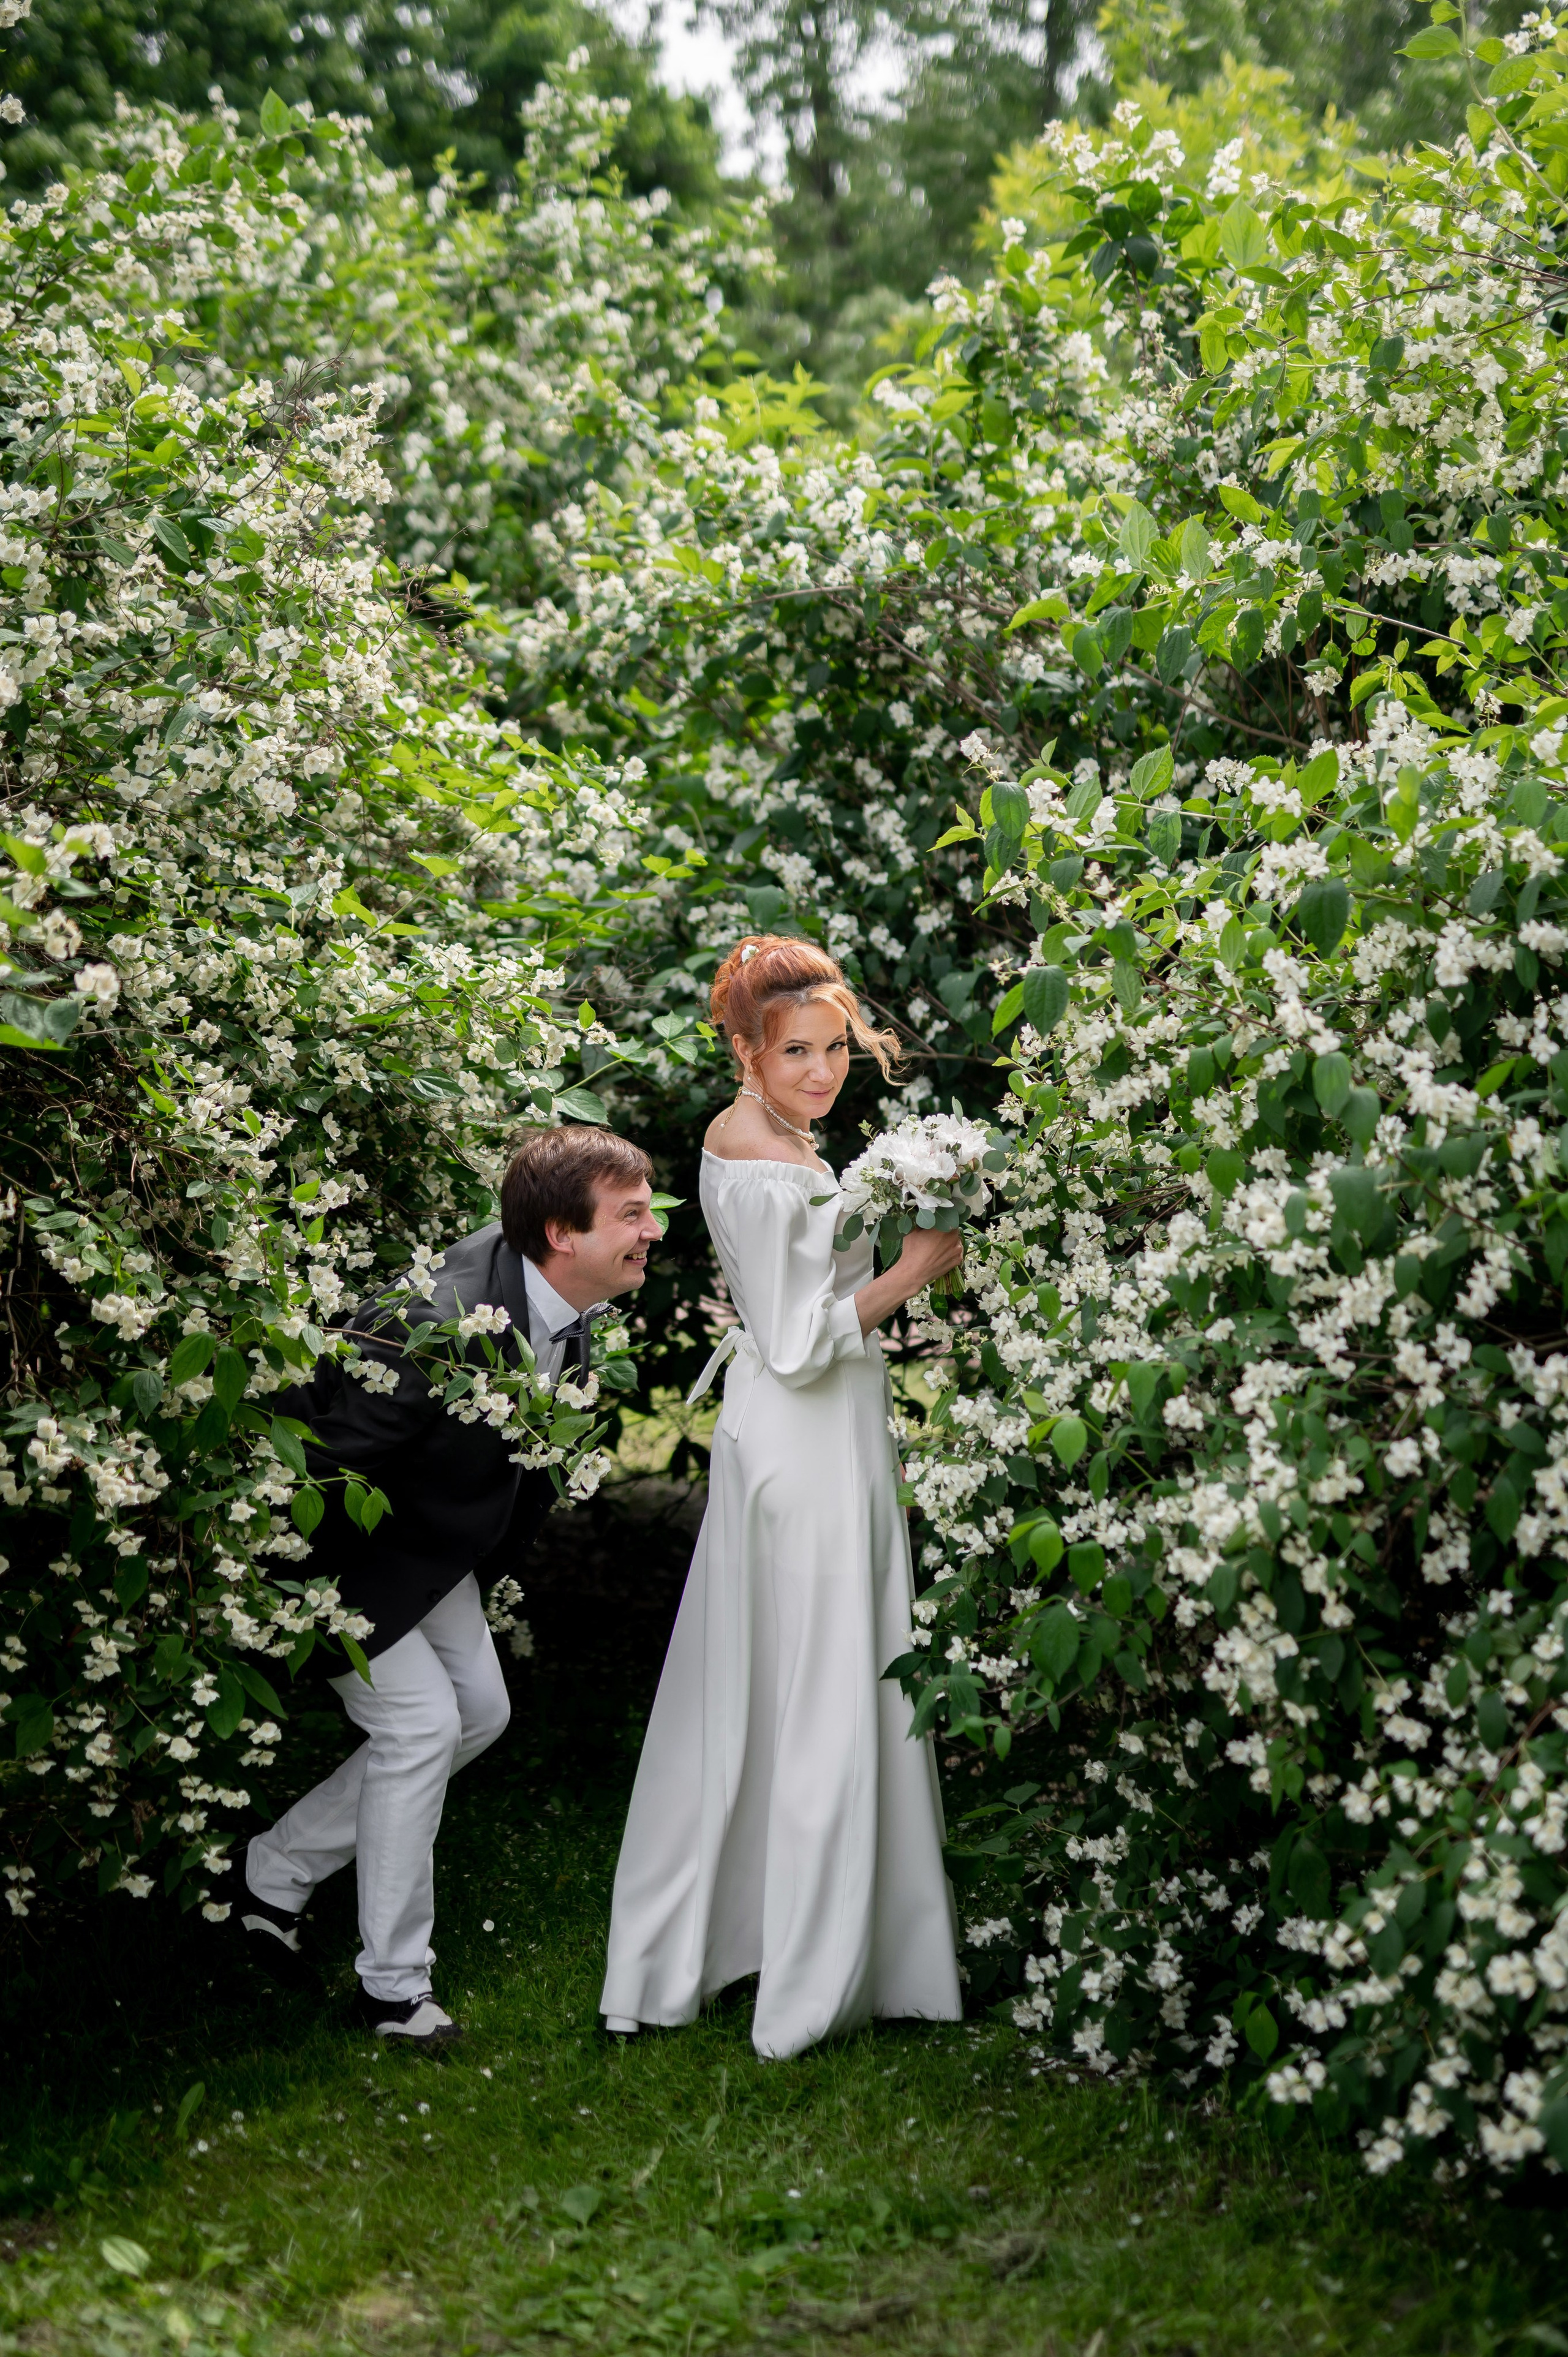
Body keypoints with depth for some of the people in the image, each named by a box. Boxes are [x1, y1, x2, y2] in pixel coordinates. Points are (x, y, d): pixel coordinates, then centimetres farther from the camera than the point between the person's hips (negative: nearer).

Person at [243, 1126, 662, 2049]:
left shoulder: (565, 1299, -11)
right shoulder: (441, 1324, -38)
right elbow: (326, 1464, -31)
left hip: (430, 1533, 9)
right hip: (335, 1533, -9)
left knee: (480, 1709, 11)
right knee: (419, 1719, -12)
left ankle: (277, 1870, 22)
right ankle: (396, 1987, 2)